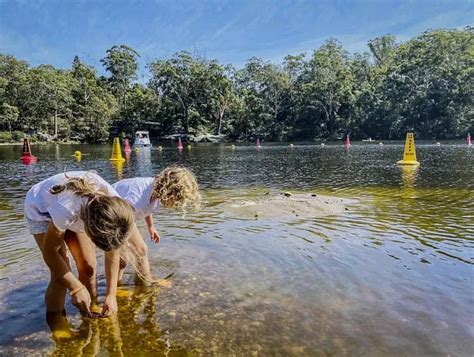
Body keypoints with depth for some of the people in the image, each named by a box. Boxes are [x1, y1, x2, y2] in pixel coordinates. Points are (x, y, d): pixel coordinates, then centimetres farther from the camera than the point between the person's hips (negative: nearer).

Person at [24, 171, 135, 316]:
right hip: (40, 210, -3)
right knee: (61, 275, -13)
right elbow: (49, 251, -24)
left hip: (79, 211, 4)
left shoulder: (114, 205, -32)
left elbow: (113, 250, -18)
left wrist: (111, 295, -19)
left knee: (88, 267, -2)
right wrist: (76, 288, -23)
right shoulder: (66, 209, -44)